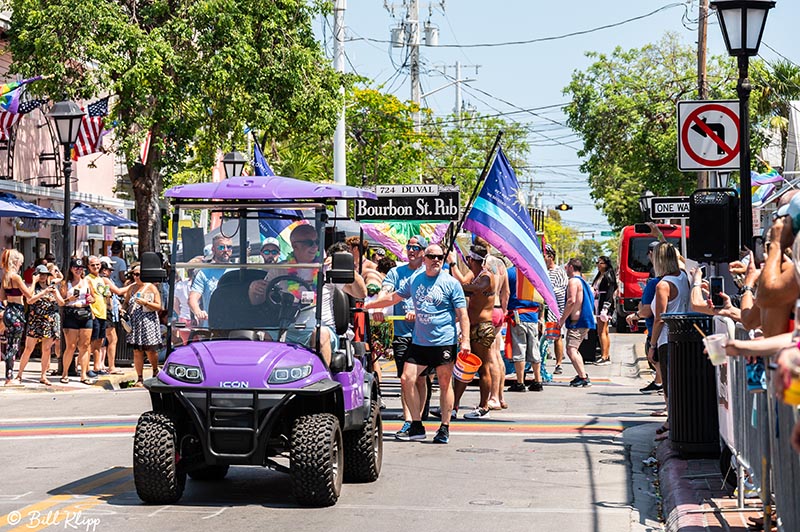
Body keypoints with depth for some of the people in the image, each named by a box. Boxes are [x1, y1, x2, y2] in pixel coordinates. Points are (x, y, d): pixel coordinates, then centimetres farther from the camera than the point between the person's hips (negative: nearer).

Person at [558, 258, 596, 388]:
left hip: (577, 321, -10)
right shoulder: (583, 281, 20)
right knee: (574, 350, 23)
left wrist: (562, 319, -15)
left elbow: (572, 301, -20)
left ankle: (584, 378, -23)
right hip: (585, 320, 10)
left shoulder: (573, 281, -10)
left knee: (571, 350, -16)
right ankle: (582, 374, 24)